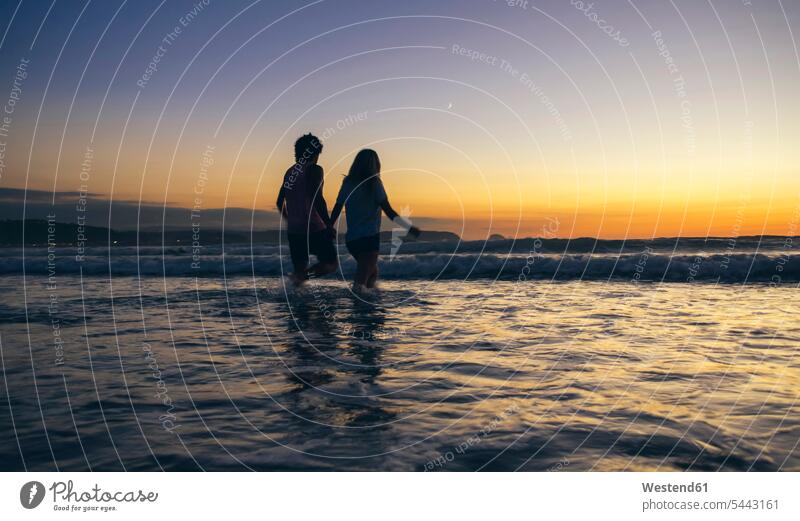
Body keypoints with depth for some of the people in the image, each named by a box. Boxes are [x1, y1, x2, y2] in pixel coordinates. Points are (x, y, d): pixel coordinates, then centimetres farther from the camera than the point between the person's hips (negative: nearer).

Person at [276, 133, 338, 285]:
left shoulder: (290, 171, 14)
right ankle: (303, 275, -21)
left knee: (299, 269, 14)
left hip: (293, 231, 7)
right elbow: (317, 199, -19)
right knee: (332, 263, 4)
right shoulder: (314, 170, -7)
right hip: (313, 229, -7)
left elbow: (280, 202, 19)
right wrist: (329, 225, -15)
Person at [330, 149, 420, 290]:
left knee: (372, 272, 26)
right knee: (362, 280, -9)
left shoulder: (348, 183, 7)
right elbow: (389, 212, -8)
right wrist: (410, 228, -3)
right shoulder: (374, 183, -5)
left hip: (351, 238, 5)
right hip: (369, 237, -5)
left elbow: (336, 210, 7)